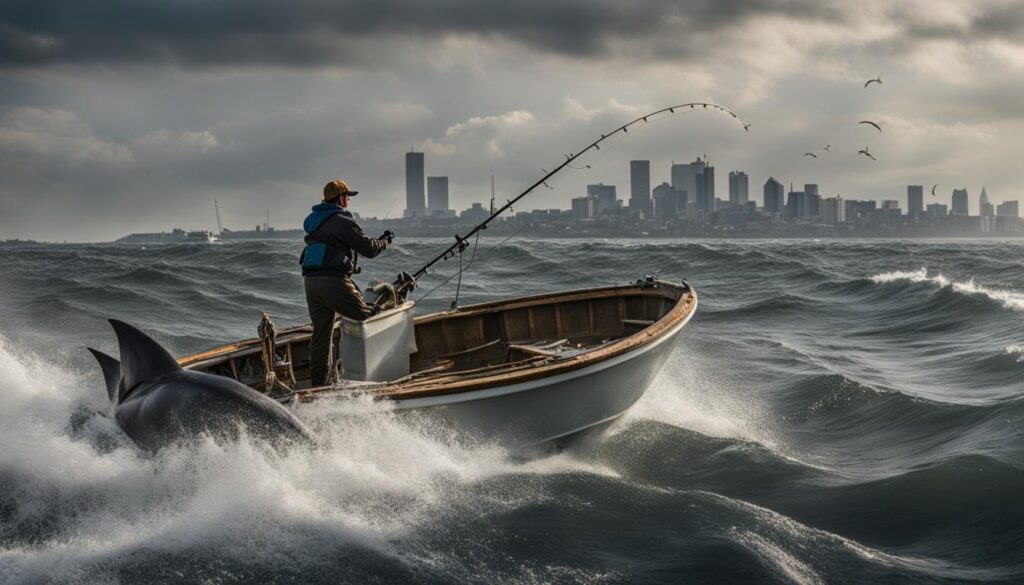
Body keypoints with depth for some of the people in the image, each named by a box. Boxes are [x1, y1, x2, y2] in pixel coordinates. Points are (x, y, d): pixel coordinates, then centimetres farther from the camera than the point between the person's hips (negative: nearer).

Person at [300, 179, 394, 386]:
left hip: (310, 280, 8)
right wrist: (385, 241, 13)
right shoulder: (342, 221, -6)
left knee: (321, 332, 9)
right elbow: (369, 249, -6)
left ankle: (317, 382, 7)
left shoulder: (314, 220, 19)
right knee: (366, 316, 0)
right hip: (333, 280, -8)